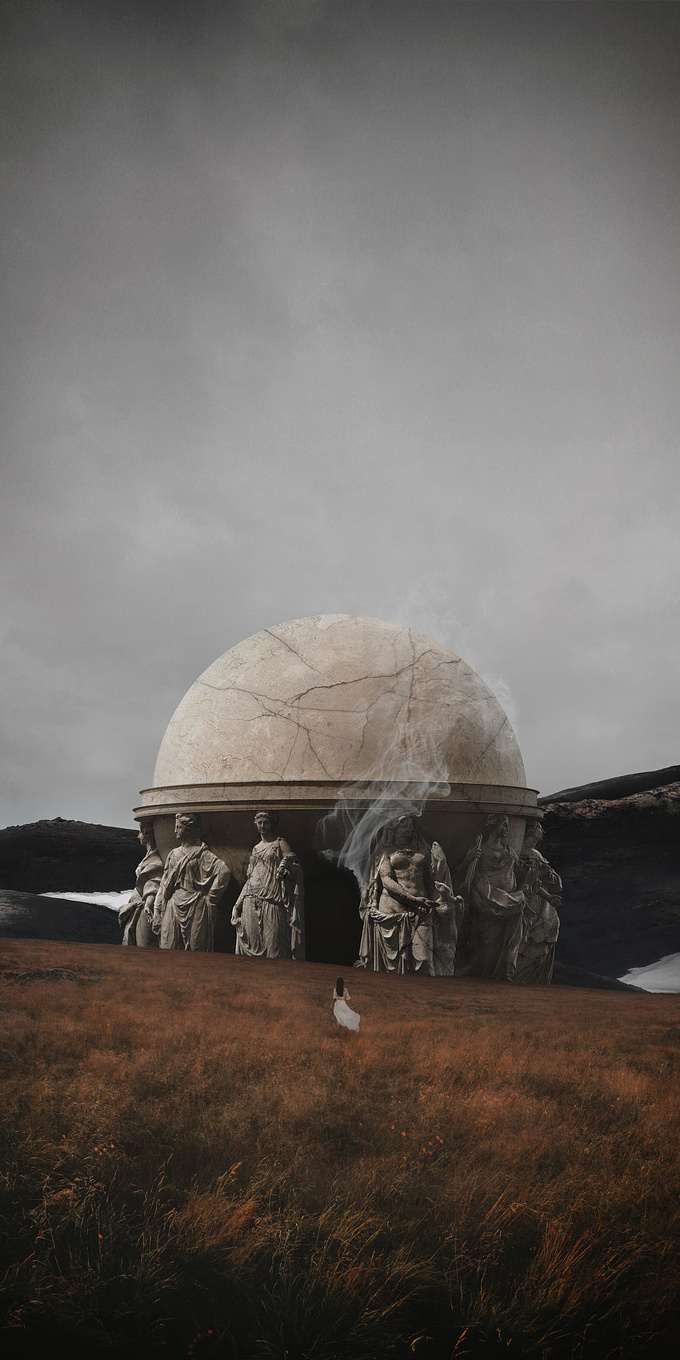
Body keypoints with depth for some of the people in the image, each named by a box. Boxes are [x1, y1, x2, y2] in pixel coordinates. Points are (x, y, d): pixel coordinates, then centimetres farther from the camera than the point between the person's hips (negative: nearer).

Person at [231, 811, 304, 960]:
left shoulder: (280, 844, 6)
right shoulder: (256, 849, 22)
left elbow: (297, 872, -3)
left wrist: (287, 866, -25)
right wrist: (238, 904, 18)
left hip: (271, 901, -5)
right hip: (251, 901, 5)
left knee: (273, 947, -10)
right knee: (251, 946, 1)